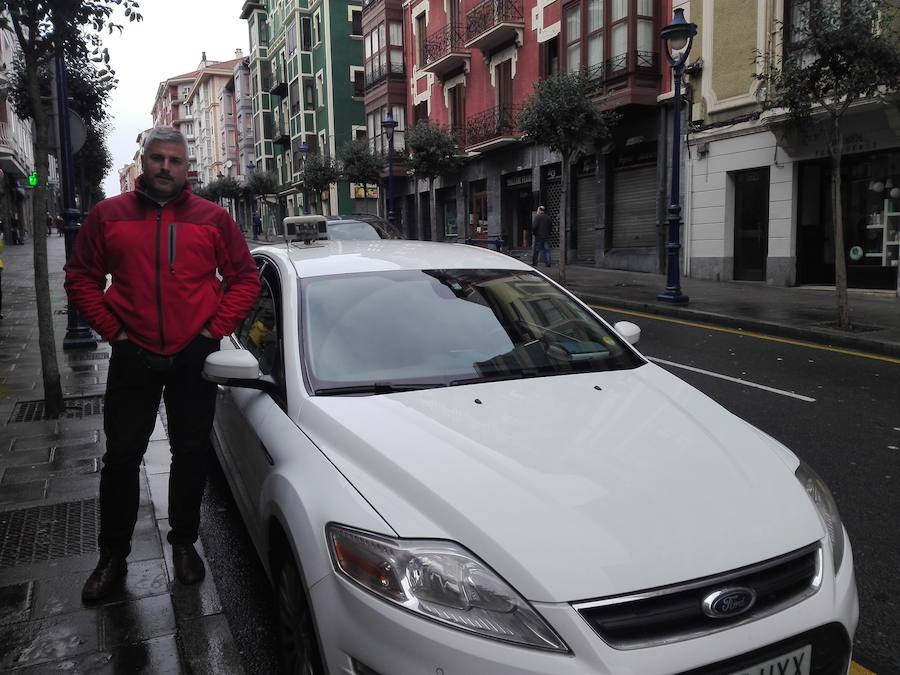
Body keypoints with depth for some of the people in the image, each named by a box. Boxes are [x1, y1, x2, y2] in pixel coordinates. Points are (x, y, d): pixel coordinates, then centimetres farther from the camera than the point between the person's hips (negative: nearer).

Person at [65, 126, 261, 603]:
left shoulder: (213, 218, 1)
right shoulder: (108, 215, 3)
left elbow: (245, 278, 2)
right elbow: (80, 278, 6)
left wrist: (216, 328, -6)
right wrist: (112, 329, -4)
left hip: (194, 357, 0)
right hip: (132, 358, 0)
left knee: (191, 454, 10)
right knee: (122, 456, 7)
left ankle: (184, 543, 28)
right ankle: (113, 556, 23)